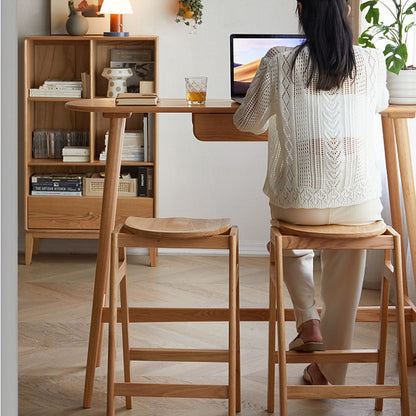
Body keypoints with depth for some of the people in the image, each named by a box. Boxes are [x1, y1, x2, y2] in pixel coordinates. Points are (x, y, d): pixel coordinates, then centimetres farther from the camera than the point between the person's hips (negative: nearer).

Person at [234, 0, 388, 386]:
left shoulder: (279, 62, -5)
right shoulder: (372, 63, 1)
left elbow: (247, 121, 8)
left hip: (299, 202, -1)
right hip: (359, 205, 1)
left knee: (291, 248, 33)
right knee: (344, 271, 26)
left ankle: (309, 322, 14)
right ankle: (329, 369, 31)